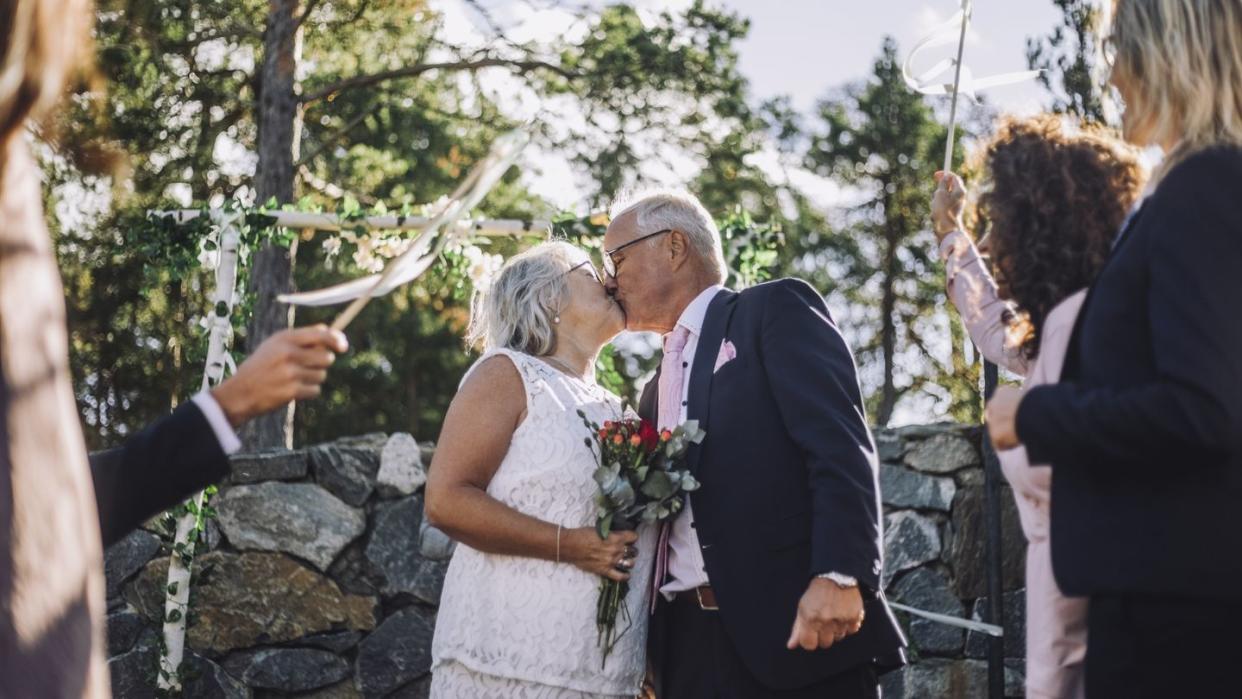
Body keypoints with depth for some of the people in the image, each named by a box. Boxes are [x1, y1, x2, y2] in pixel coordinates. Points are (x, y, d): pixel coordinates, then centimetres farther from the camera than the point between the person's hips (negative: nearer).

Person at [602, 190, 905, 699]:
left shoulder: (775, 311, 2)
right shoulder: (657, 391, 23)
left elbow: (840, 447, -10)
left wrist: (840, 574, -23)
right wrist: (649, 656, 13)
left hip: (796, 624, -6)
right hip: (688, 644, 7)